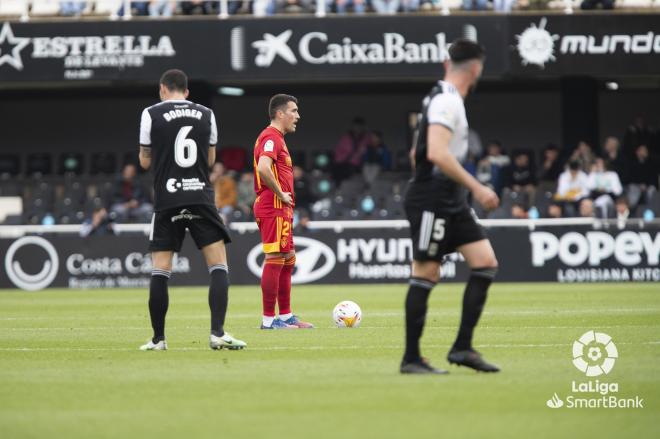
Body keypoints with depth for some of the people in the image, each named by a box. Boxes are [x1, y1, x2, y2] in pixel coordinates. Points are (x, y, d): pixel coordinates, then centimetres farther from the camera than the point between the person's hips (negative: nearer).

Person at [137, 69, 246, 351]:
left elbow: (145, 161, 8)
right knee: (219, 266, 2)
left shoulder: (151, 114, 2)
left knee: (160, 271, 4)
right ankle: (217, 333, -11)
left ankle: (158, 338, 5)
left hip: (167, 201, -1)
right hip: (201, 198, 1)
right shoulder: (206, 114, 9)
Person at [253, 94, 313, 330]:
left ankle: (286, 316, 18)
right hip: (274, 208, -11)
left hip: (281, 209, 11)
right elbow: (263, 169, -28)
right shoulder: (271, 137, -12)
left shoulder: (277, 138, 20)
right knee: (275, 260, -10)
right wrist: (281, 195, -19)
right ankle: (268, 319, -9)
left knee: (288, 261, 14)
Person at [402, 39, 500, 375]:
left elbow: (417, 154, 23)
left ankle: (462, 348, 4)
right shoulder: (447, 101, -15)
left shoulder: (443, 98, 16)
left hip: (451, 203, 10)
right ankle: (411, 358, 2)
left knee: (486, 263, 3)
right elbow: (437, 154, -27)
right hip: (431, 202, -10)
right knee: (425, 275, -5)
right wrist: (477, 188, -25)